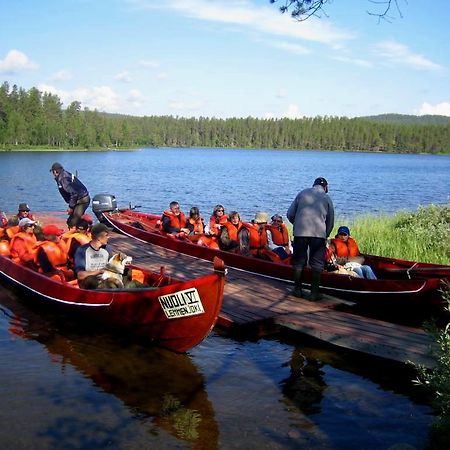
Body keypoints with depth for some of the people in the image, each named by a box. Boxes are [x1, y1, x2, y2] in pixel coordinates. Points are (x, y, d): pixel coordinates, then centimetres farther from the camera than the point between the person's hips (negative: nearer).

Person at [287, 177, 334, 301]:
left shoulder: (302, 193, 10)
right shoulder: (327, 198, 9)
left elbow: (290, 214, 8)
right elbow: (330, 221, 8)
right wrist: (325, 236, 21)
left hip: (300, 233, 1)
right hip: (319, 234, -1)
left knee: (299, 261, 11)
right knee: (317, 264, 6)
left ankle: (297, 289, 16)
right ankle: (314, 292, 5)